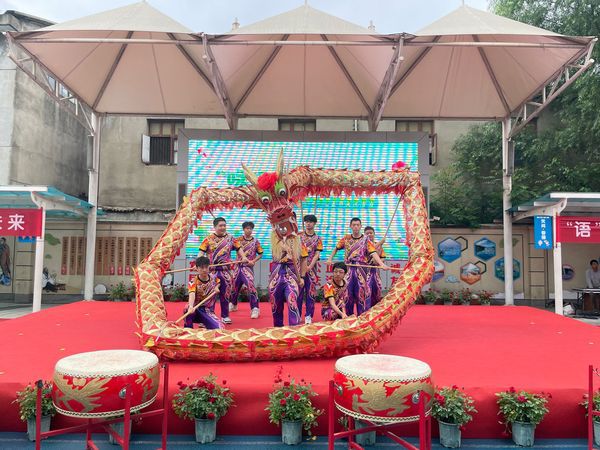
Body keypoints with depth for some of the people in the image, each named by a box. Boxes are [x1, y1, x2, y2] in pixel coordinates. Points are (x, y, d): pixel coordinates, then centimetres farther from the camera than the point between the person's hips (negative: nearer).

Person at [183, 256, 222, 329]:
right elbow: (192, 294, -36)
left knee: (219, 329, -20)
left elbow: (218, 282, 25)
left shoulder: (213, 278, -1)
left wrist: (216, 287, 1)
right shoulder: (193, 282, -16)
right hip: (196, 310, -3)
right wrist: (190, 306, -57)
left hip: (208, 312, 3)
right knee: (188, 309, -39)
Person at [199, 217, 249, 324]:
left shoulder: (230, 238, 7)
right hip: (212, 271, -2)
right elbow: (201, 252, -7)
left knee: (225, 294, 9)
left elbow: (238, 248, 11)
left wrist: (243, 257, -6)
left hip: (226, 271, 2)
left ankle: (225, 315, 21)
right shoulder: (209, 239, -1)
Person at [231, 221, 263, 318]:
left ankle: (255, 309, -12)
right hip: (238, 266, 3)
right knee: (235, 286, 16)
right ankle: (233, 304, 40)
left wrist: (253, 261, -9)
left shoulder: (255, 241, 1)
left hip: (248, 267, -3)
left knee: (250, 286, -17)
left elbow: (260, 254, 5)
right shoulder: (238, 240, 3)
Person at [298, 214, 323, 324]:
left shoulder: (317, 239, 7)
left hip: (311, 268, 1)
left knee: (310, 292, 2)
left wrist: (310, 266, -14)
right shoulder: (299, 236, 6)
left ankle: (308, 316, 11)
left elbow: (317, 254, -1)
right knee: (298, 291, 0)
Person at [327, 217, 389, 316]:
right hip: (348, 269, 2)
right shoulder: (346, 239, 7)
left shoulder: (365, 240, -2)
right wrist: (330, 259, 10)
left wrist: (382, 264, -30)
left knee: (361, 293, 0)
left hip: (361, 270, -2)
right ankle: (348, 316, 19)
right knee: (347, 293, 6)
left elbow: (373, 253, -15)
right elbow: (336, 248, 21)